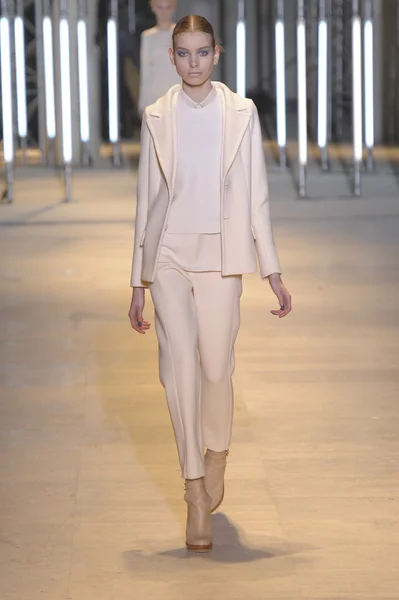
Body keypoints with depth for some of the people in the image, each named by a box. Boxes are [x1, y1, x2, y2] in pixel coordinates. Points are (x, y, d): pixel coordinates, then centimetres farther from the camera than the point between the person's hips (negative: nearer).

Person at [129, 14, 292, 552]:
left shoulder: (241, 113, 3)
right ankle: (197, 496, -10)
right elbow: (146, 200, 8)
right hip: (169, 255, 0)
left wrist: (273, 271, 1)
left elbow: (256, 196, 4)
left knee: (216, 368, 2)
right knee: (180, 362, -14)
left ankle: (216, 459, 33)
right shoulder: (157, 118, 4)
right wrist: (138, 283, 7)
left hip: (222, 256, 0)